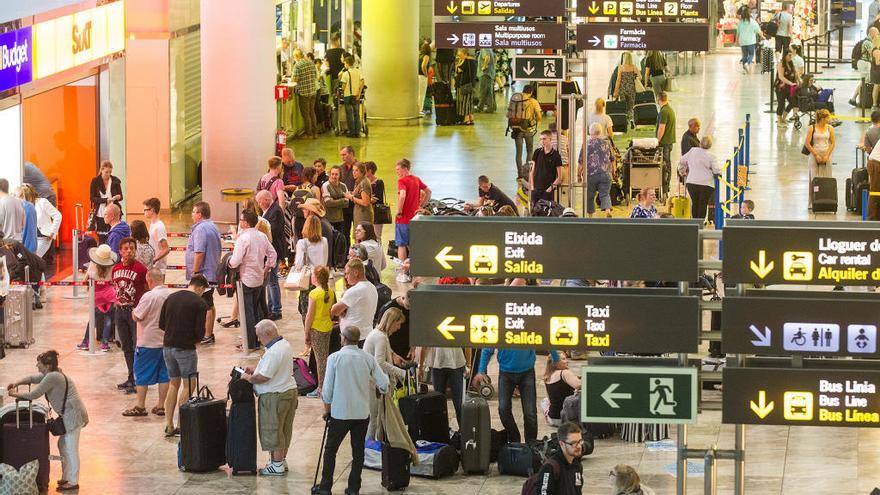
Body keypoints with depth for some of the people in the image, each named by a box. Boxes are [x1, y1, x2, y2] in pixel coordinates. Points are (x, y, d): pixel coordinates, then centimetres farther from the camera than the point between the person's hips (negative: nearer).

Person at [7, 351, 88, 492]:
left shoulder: (52, 377, -20)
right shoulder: (51, 374, 12)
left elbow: (34, 395, -18)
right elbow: (33, 378, 24)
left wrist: (16, 394, -4)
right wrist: (17, 383, 9)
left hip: (73, 415, -11)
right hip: (69, 415, 11)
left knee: (71, 448, -5)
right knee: (63, 445, 18)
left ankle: (73, 482, 1)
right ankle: (66, 477, 27)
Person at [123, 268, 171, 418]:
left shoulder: (149, 296, -18)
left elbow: (136, 317, -15)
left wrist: (134, 310, 5)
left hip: (148, 343, -6)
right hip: (166, 341, 6)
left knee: (142, 375, 4)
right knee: (164, 374, 11)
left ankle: (140, 406, 7)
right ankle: (161, 406, 13)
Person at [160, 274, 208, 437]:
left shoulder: (171, 298, 8)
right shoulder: (200, 303, -9)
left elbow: (161, 324, 10)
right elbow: (200, 332, -12)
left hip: (167, 346, 6)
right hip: (186, 348, -6)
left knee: (173, 383, 16)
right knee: (189, 385, 6)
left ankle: (169, 425, 14)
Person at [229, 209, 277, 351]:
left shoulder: (243, 238, -20)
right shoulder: (262, 236, 3)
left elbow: (235, 261, -23)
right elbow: (272, 254, 11)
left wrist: (229, 262, -1)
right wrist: (267, 269, 20)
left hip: (246, 280, -7)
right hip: (259, 279, 7)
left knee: (247, 312, 0)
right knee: (256, 310, 18)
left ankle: (250, 343, 2)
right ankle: (258, 340, 23)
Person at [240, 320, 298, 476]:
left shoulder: (273, 352, -25)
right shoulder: (285, 345, 9)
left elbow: (263, 377, -25)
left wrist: (248, 378, -9)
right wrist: (255, 370, 13)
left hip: (275, 396, -10)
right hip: (289, 391, 10)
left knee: (272, 431, 1)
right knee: (284, 429, 18)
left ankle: (277, 465, 6)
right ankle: (282, 460, 28)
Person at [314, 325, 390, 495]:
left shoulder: (334, 358, -10)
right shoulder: (368, 359, -3)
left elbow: (328, 388, -7)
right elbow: (384, 384, -4)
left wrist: (327, 409, 8)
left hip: (340, 413, -2)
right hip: (362, 413, 2)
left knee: (331, 449, 9)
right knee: (358, 451, 11)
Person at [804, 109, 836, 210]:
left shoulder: (830, 128, 4)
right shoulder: (811, 128, -5)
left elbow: (832, 143, 6)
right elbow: (807, 143, -5)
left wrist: (827, 155, -6)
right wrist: (816, 155, -9)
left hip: (826, 155, 3)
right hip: (814, 155, -3)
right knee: (814, 180, -3)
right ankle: (812, 202, 1)